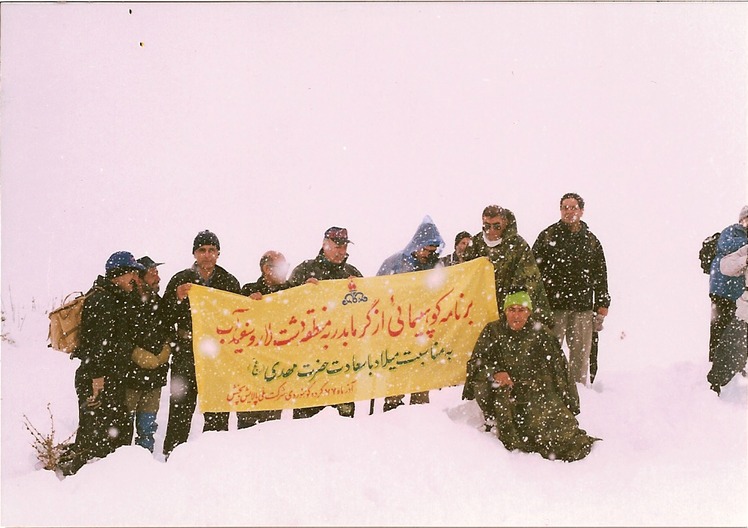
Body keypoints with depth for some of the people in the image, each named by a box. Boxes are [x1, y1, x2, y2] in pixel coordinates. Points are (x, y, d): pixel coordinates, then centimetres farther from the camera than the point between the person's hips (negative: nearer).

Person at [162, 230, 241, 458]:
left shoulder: (229, 282, 10)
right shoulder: (180, 280, 6)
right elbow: (166, 320, 2)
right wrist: (178, 298, -13)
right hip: (186, 354, -1)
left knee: (218, 414, 4)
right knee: (180, 411, -2)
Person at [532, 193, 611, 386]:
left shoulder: (591, 240, 15)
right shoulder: (548, 236, 6)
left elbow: (600, 275, 17)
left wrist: (602, 305, 10)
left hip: (583, 307, 3)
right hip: (553, 305, -3)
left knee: (581, 353, 4)